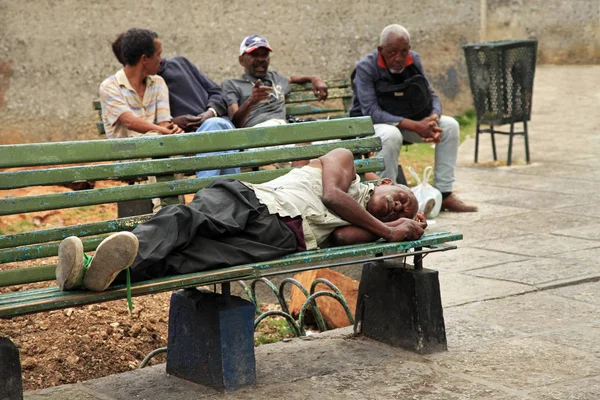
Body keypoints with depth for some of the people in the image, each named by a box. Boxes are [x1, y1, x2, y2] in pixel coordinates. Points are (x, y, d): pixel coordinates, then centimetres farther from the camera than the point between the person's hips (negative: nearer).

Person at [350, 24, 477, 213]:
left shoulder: (413, 60, -2)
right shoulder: (365, 68, -20)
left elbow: (432, 96, 1)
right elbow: (371, 112, -28)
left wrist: (433, 119, -25)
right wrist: (415, 126, -36)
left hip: (407, 121, 6)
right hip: (369, 124, -6)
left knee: (450, 125, -11)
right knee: (391, 135, -40)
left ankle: (444, 194, -10)